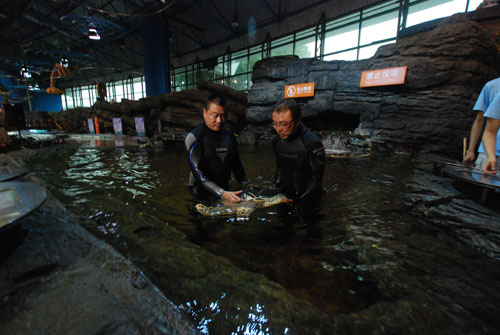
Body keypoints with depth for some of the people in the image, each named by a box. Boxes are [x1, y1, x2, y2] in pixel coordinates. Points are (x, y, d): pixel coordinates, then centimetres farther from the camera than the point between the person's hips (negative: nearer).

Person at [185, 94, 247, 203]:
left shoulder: (229, 136, 7)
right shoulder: (194, 138, -9)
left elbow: (237, 165, 14)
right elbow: (198, 173, -17)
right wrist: (222, 194, -26)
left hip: (225, 191, 4)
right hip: (201, 194, -3)